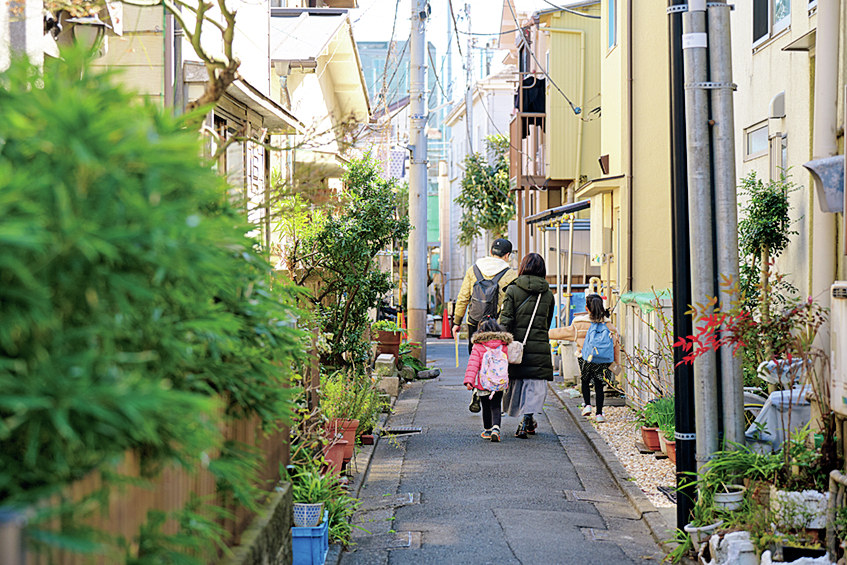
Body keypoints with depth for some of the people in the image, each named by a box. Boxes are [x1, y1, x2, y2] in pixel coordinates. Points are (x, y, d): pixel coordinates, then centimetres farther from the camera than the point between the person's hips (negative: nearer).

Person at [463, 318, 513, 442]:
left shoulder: (477, 348, -7)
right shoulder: (504, 347, 3)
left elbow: (473, 365, -14)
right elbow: (507, 364, 15)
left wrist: (469, 380, -17)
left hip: (483, 384, -2)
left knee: (486, 408, 12)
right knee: (495, 407, 5)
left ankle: (487, 430, 22)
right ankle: (495, 428, -17)